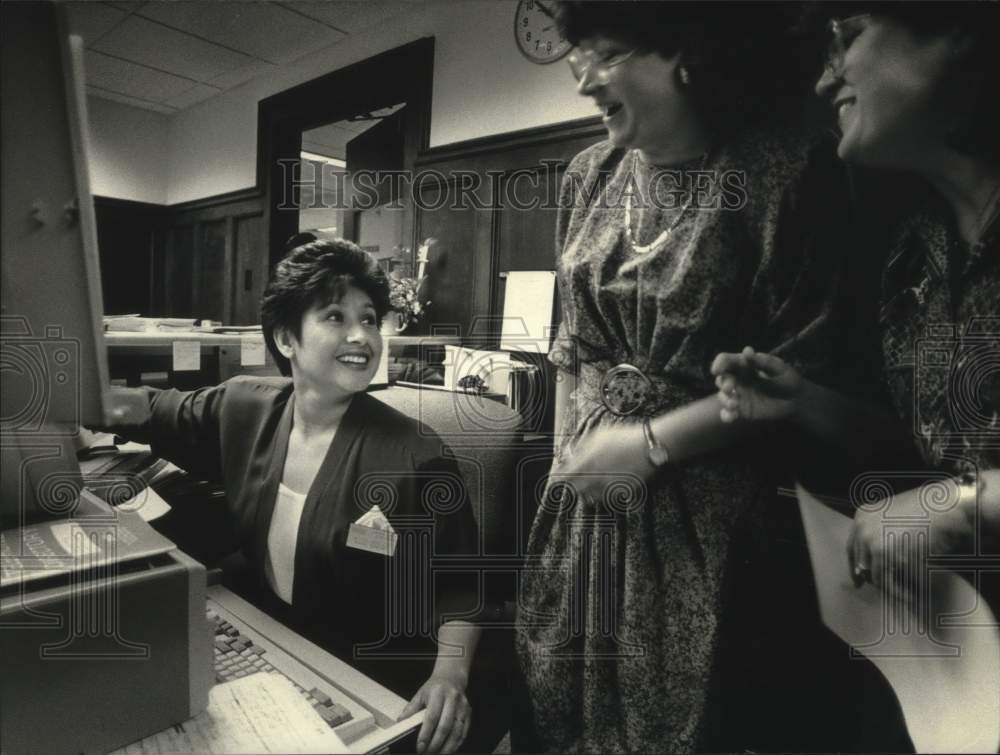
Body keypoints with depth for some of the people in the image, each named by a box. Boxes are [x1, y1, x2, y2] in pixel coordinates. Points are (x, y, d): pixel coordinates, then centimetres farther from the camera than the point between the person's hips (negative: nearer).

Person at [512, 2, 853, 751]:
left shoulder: (789, 170, -11)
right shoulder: (590, 174, 5)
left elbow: (803, 368, -11)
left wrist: (652, 443, -14)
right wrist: (569, 455, 6)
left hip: (704, 501, -5)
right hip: (585, 495, 6)